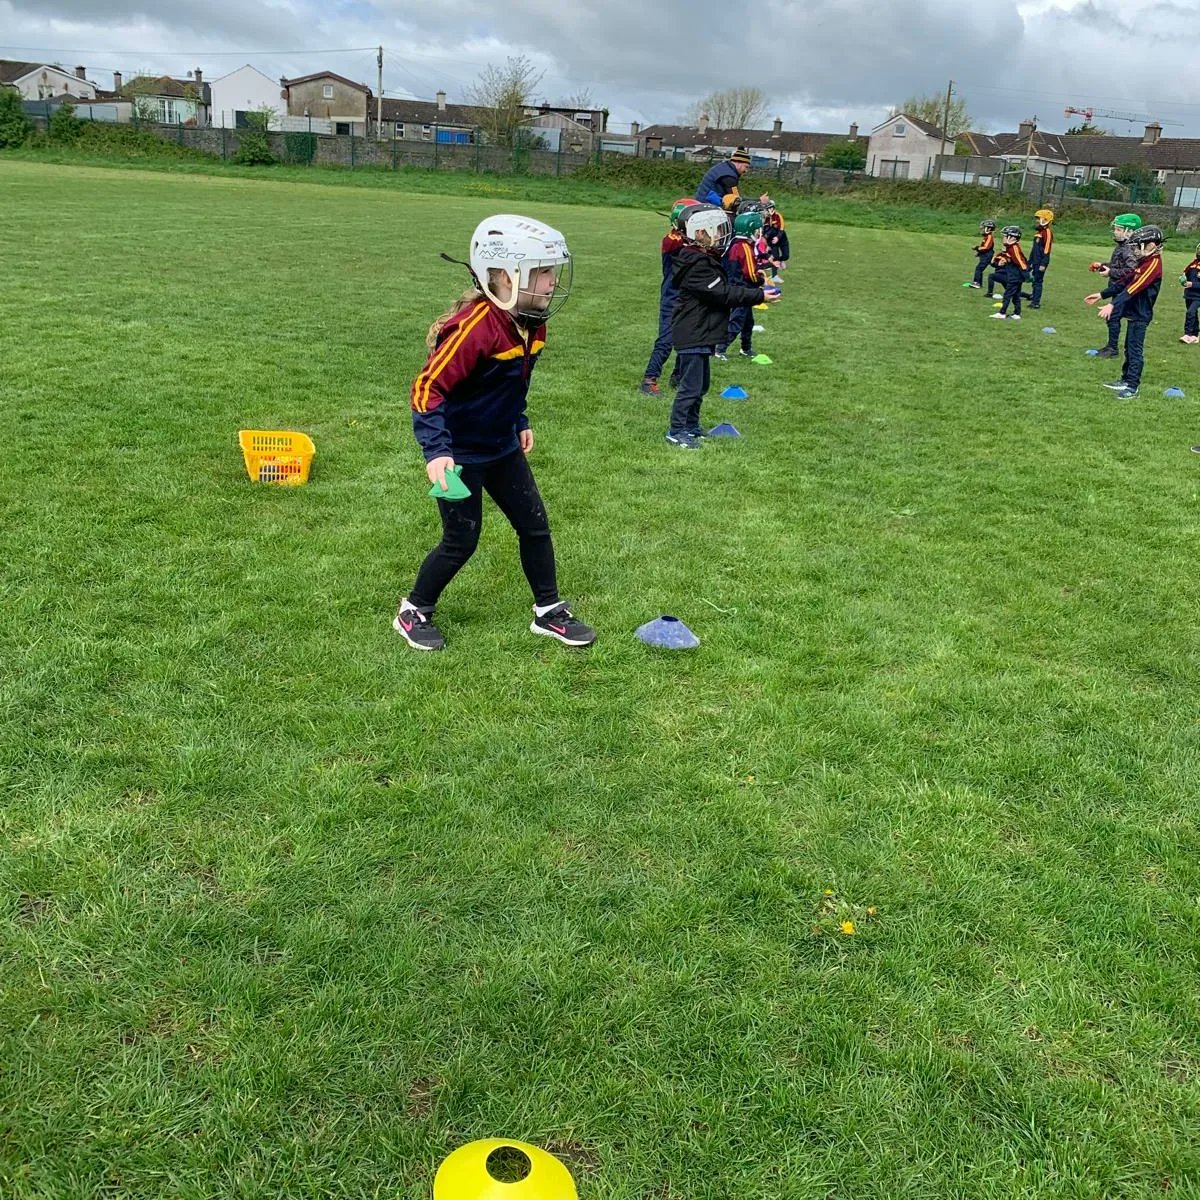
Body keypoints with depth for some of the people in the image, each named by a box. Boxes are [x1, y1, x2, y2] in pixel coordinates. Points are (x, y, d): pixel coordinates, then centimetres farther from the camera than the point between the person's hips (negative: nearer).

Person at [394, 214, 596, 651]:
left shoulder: (532, 323, -2)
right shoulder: (475, 326, -29)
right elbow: (428, 387, -29)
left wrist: (520, 422, 20)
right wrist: (436, 451, -37)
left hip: (502, 448, 8)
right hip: (461, 454, -8)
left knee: (535, 525, 10)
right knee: (461, 541, 1)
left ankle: (548, 612, 25)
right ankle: (413, 613, 23)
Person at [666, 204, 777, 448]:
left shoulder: (706, 259, 13)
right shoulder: (698, 265, -22)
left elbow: (725, 288, 16)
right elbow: (723, 294, -23)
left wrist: (755, 291, 7)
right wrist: (759, 296, -20)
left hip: (701, 334, 11)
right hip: (692, 335, -11)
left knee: (700, 383, 19)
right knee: (691, 386, -5)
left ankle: (691, 426, 30)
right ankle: (676, 432, 3)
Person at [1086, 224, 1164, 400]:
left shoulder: (1154, 263, -18)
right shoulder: (1144, 262, 13)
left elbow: (1134, 287, -28)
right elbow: (1126, 282, 18)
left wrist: (1113, 304, -36)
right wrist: (1102, 295, 16)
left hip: (1140, 315, -10)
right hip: (1134, 312, 10)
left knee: (1135, 350, -6)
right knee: (1129, 348, 17)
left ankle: (1132, 387, -3)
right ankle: (1126, 380, 27)